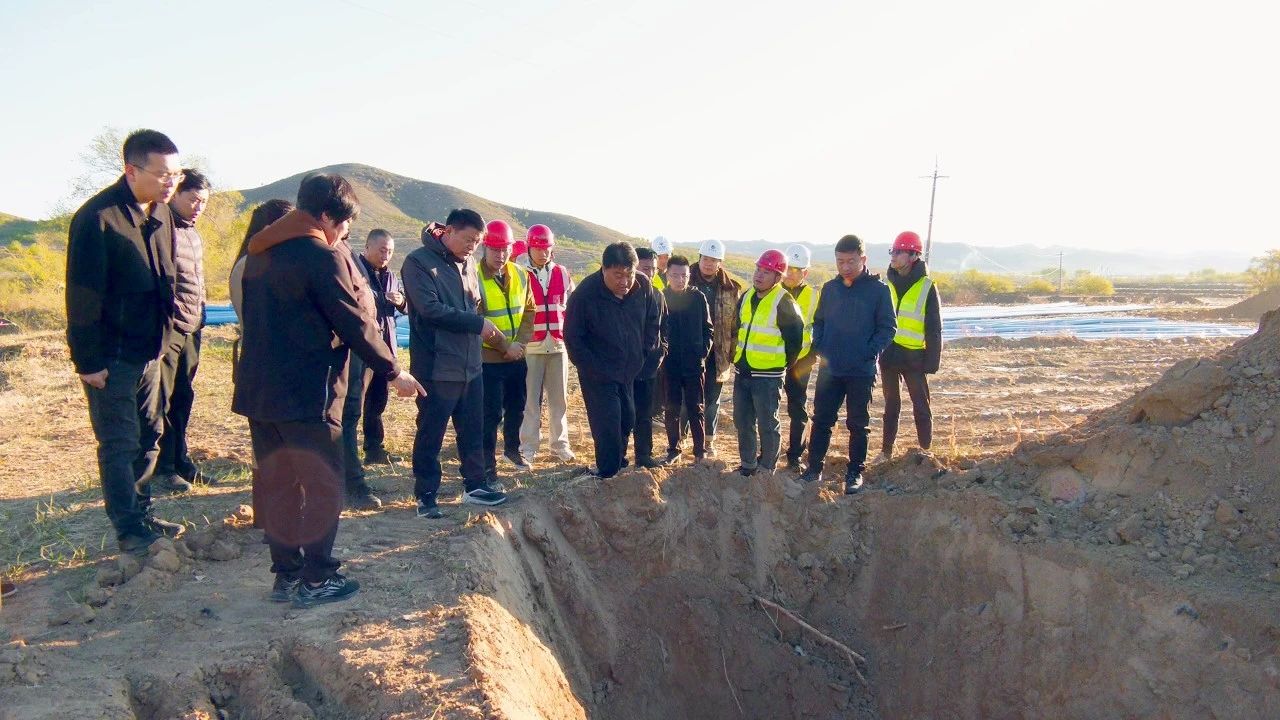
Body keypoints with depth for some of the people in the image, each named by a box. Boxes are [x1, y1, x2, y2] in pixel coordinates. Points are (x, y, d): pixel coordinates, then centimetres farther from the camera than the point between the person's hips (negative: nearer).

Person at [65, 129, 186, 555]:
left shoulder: (162, 214, 5)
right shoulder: (97, 217, -18)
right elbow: (82, 295, -18)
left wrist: (165, 333, 13)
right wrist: (88, 360, -17)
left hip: (149, 350, 8)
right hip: (112, 356, -8)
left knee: (148, 437, 15)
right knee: (119, 444, 2)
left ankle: (142, 516, 29)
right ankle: (129, 529, 13)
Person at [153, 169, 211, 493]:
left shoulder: (193, 234, 16)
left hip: (190, 329, 8)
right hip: (166, 328, -8)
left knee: (183, 397, 15)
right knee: (162, 399, 0)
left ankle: (179, 459, 26)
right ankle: (162, 468, 7)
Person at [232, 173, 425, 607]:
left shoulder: (261, 253, 14)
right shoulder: (323, 256, -13)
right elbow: (354, 323, -13)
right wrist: (393, 372, -5)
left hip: (258, 388, 8)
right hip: (305, 392, -8)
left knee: (278, 484, 13)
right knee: (323, 485, 2)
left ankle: (286, 574, 20)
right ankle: (315, 580, 6)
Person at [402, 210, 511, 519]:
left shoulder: (467, 263, 12)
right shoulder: (419, 262, -11)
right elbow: (430, 308, -21)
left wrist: (486, 329, 1)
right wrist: (477, 323, -18)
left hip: (470, 365, 7)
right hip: (436, 367, -7)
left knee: (473, 431, 15)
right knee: (430, 435, 4)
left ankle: (474, 486, 29)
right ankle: (426, 496, 16)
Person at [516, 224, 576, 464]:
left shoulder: (562, 273, 7)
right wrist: (516, 341, -6)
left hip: (558, 344, 3)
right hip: (530, 346, -3)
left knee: (559, 397, 10)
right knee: (531, 398, 2)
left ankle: (560, 444, 20)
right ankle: (528, 447, 10)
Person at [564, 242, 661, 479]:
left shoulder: (643, 286, -10)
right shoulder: (585, 294, -22)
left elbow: (652, 321, 8)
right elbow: (572, 337, -13)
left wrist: (644, 353, 3)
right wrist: (593, 369, -13)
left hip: (630, 371, 5)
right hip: (598, 375, -5)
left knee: (627, 419, 14)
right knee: (607, 425, -8)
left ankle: (617, 462, 34)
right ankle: (607, 473, 7)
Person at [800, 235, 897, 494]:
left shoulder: (878, 290, -5)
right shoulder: (829, 288, 7)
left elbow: (888, 327, -5)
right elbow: (818, 322, 15)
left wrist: (869, 353, -15)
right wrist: (819, 348, 0)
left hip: (861, 372, -3)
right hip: (829, 369, 3)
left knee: (857, 424, 8)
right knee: (821, 420, 7)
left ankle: (856, 472, 19)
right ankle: (814, 468, 17)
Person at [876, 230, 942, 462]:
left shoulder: (926, 287, -6)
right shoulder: (886, 284, 6)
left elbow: (934, 328, -6)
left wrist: (932, 361, -10)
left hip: (914, 356, -4)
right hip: (888, 354, 4)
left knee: (920, 406, 4)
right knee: (891, 404, 13)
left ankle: (925, 451, 13)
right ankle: (886, 450, 20)